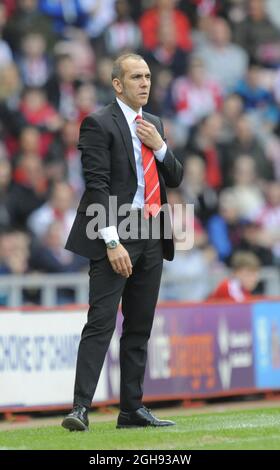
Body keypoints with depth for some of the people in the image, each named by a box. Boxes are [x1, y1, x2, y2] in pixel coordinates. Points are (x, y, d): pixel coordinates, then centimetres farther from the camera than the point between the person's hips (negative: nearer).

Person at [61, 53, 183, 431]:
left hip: (152, 237, 7)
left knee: (140, 327, 10)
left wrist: (159, 146, -1)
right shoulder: (99, 124, -6)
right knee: (102, 323, -13)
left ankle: (132, 408, 15)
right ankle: (81, 408, -16)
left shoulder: (154, 125, 17)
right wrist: (112, 242, -19)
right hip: (115, 234, -7)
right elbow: (98, 186, -13)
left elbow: (175, 179, 18)